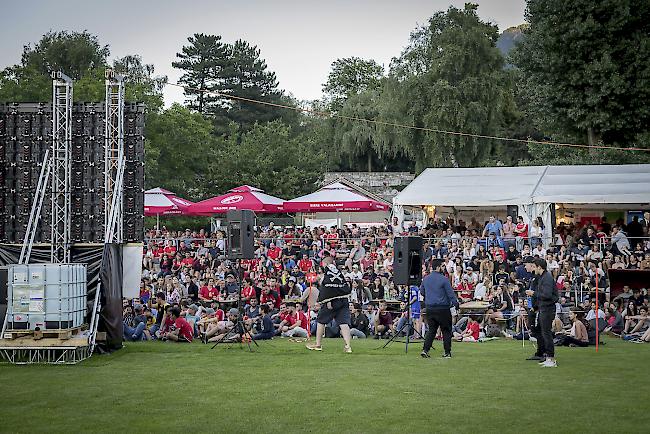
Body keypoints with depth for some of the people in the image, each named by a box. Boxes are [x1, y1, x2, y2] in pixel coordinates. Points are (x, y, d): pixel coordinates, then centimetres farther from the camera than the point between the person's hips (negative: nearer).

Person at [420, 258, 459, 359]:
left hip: (429, 308, 5)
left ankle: (425, 350, -2)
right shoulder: (444, 279, -12)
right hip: (443, 308, -5)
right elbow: (450, 293, -11)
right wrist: (456, 303, 1)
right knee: (446, 330, 6)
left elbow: (422, 292, 19)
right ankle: (447, 352, 9)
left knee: (431, 330, 11)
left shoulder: (426, 279, 6)